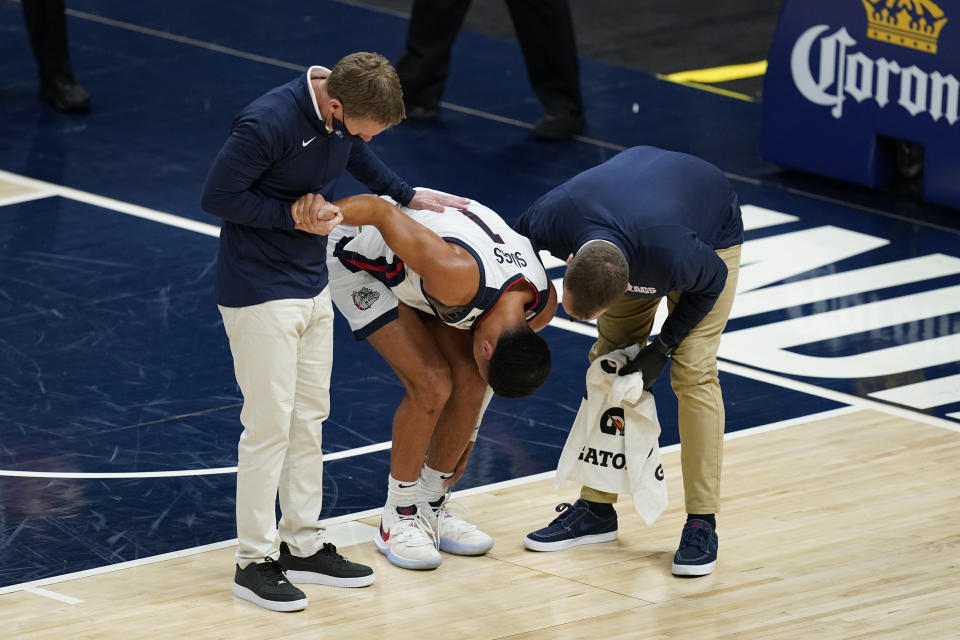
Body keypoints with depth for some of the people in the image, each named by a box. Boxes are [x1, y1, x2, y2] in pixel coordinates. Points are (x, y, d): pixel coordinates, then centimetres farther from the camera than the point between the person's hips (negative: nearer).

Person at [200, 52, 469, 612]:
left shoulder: (347, 112, -4)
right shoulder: (269, 123, -28)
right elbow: (217, 197, -20)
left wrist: (409, 196, 12)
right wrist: (294, 216, -22)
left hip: (313, 288, 8)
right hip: (260, 290, -8)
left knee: (309, 419, 14)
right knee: (270, 425, -5)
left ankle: (304, 545, 24)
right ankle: (255, 561, 4)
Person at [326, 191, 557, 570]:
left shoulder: (543, 305, -17)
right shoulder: (458, 277, -42)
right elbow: (383, 211, -39)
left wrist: (469, 433, 11)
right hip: (363, 262, -7)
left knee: (468, 381, -6)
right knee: (431, 383, -17)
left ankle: (431, 509, 12)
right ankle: (398, 520, -3)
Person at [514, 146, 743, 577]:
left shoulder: (674, 258, -46)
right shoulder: (552, 220, -37)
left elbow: (712, 281, -21)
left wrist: (663, 348, -17)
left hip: (711, 236, -4)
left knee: (693, 372, -15)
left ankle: (702, 523, -10)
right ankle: (597, 509, 9)